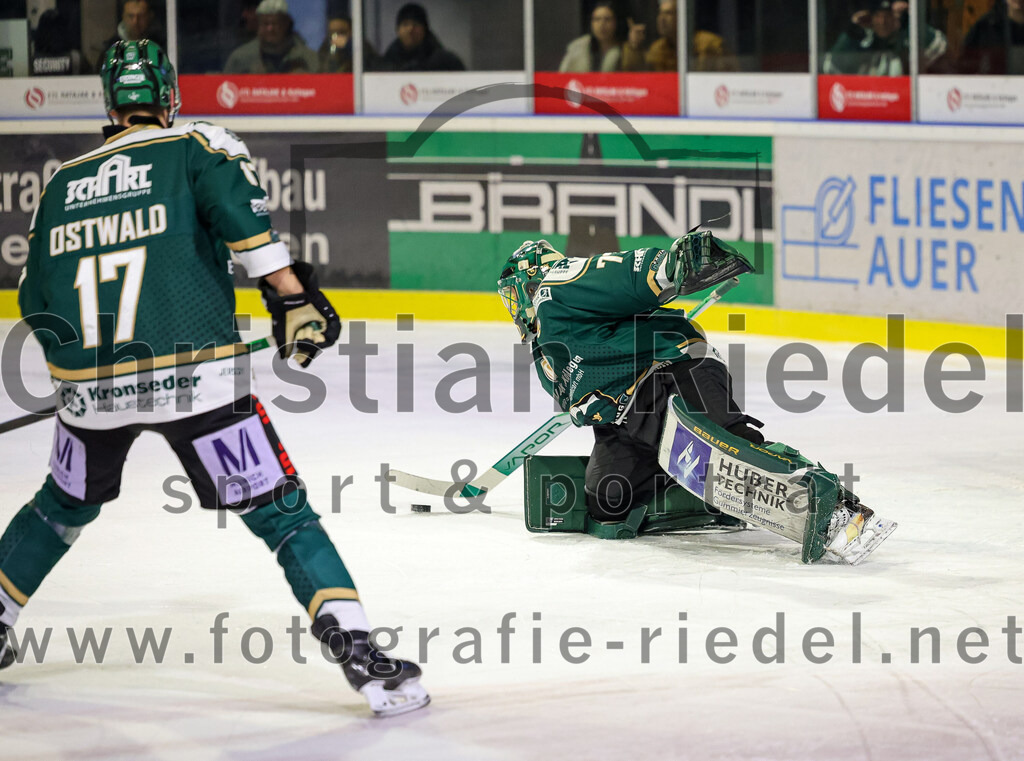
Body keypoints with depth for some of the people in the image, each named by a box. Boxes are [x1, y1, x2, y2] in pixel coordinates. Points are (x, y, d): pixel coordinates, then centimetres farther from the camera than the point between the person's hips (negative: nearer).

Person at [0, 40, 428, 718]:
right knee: (282, 515, 0)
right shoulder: (199, 147, 6)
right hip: (192, 377, -4)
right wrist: (292, 294, -15)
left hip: (90, 386, 4)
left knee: (65, 507, 30)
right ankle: (359, 653, -11)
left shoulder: (63, 183, 18)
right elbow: (238, 209, -15)